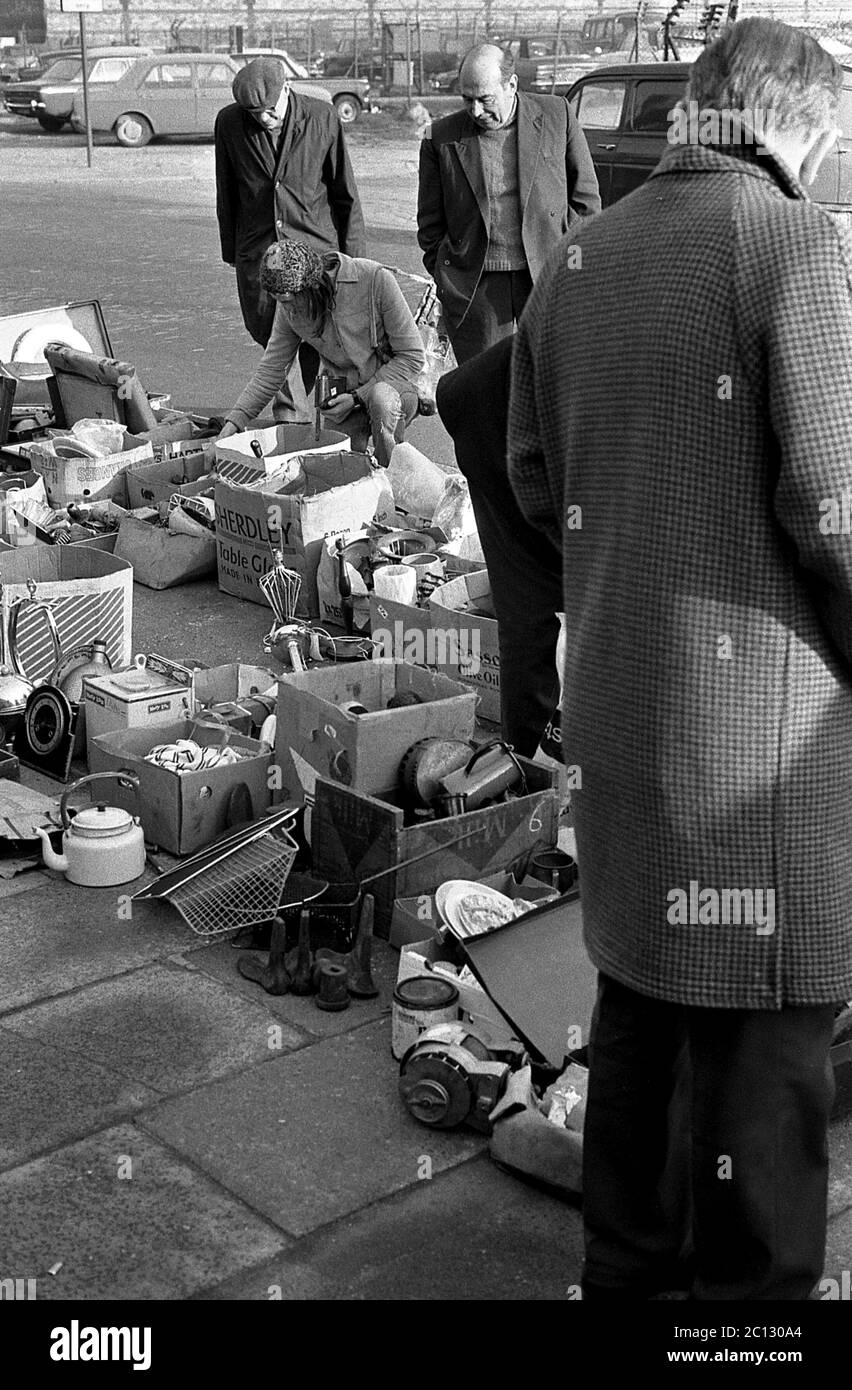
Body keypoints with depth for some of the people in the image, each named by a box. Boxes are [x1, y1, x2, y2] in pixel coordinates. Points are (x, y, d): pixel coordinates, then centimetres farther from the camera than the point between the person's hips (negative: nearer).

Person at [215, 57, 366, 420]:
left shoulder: (322, 117, -5)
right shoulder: (229, 123, -1)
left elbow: (345, 192, 1)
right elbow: (226, 194, 11)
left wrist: (353, 254, 2)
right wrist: (230, 250, 14)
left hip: (315, 246, -2)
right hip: (256, 250, 2)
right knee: (268, 334, 7)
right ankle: (284, 410, 26)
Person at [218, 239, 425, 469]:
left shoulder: (375, 280, -22)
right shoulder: (289, 308, -9)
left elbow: (412, 357, -17)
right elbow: (271, 369, 2)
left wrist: (357, 398, -21)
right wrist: (233, 422, -7)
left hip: (394, 384, -3)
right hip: (340, 396, 4)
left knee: (381, 398, -36)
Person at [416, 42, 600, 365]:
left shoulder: (557, 116, 1)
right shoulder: (443, 138, 2)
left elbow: (585, 197, 8)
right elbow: (430, 223, 10)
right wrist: (444, 280, 4)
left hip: (549, 277, 0)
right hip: (474, 286, 0)